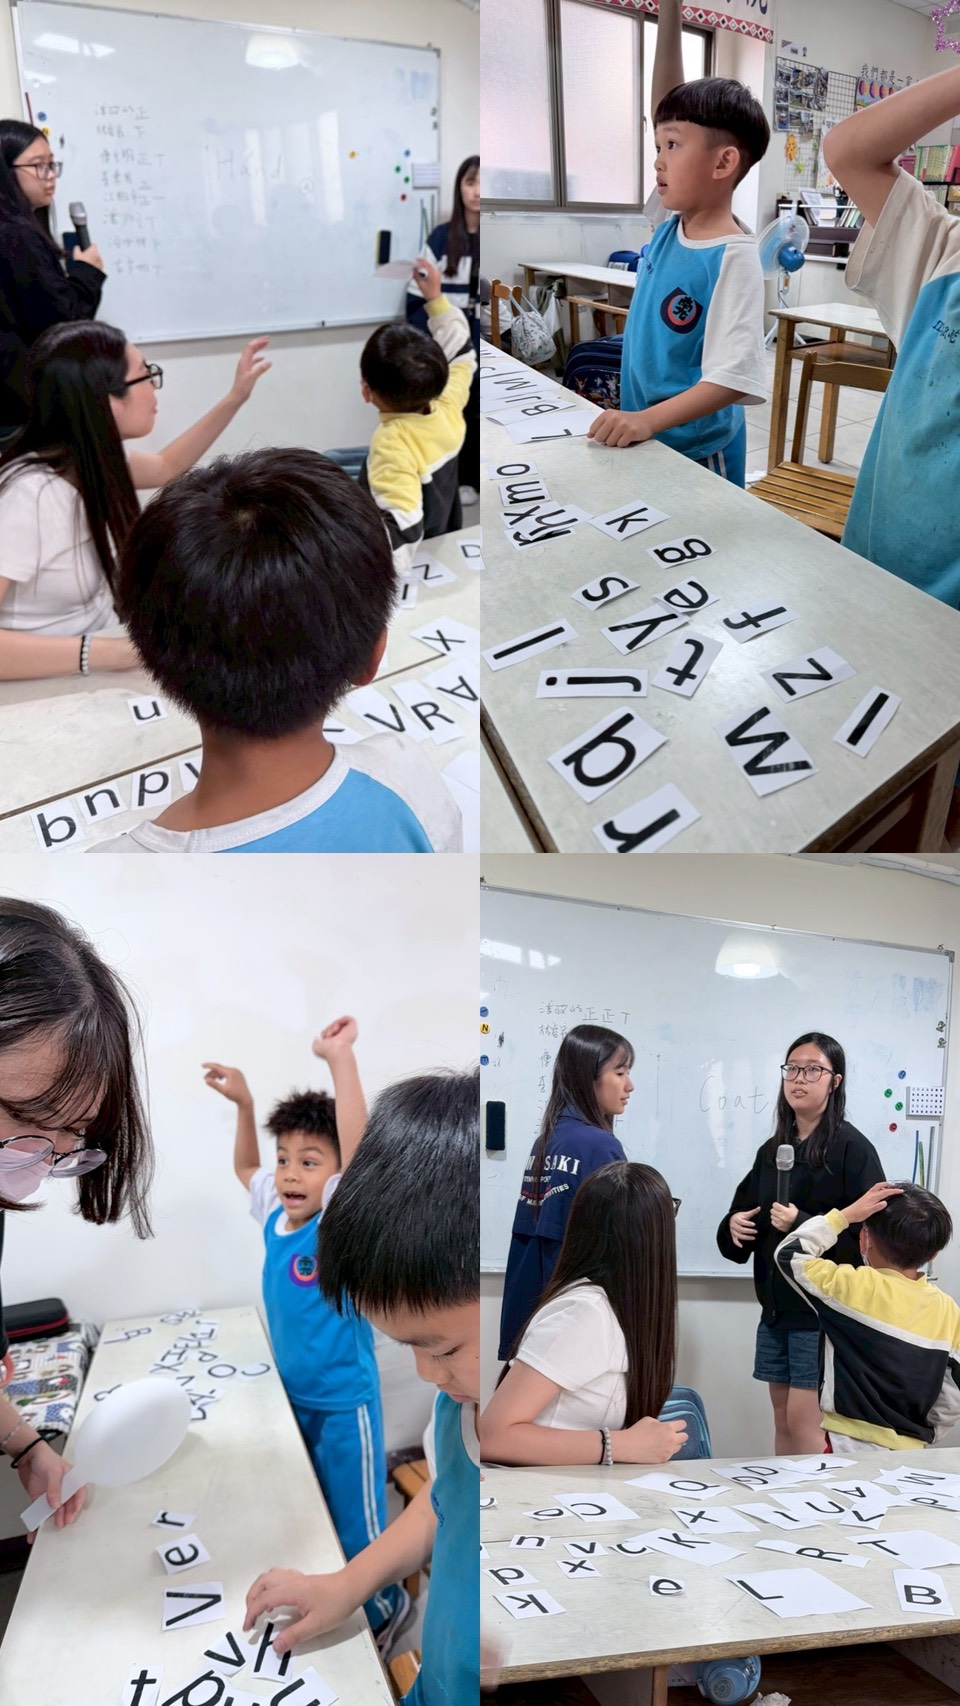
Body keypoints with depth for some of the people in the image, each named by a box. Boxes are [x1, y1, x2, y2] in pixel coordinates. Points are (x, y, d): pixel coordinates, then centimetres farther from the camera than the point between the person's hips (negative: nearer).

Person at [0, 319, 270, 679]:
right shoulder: (29, 494, -29)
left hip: (100, 643, 8)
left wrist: (235, 398, 13)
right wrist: (97, 652, -43)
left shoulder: (87, 457, -5)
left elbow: (167, 467, 18)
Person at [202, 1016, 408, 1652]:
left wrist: (340, 1057, -47)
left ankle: (384, 1607, 35)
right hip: (292, 1393, 7)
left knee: (355, 1520, 10)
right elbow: (245, 1168, 16)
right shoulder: (277, 1214, -4)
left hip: (343, 1402, -7)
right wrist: (243, 1103, 1)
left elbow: (358, 1153, -41)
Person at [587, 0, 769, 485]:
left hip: (697, 451, -8)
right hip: (646, 438, 8)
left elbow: (733, 378, -26)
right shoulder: (672, 226, 1)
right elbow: (670, 108, 2)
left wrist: (647, 420, -34)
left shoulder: (733, 258, -20)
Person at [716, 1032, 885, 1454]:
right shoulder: (772, 1150, 12)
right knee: (783, 1423, 14)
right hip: (776, 1307, 7)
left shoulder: (852, 1148, -9)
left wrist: (802, 1225, -25)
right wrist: (733, 1227, -2)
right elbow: (741, 1217, 19)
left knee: (804, 1424, -3)